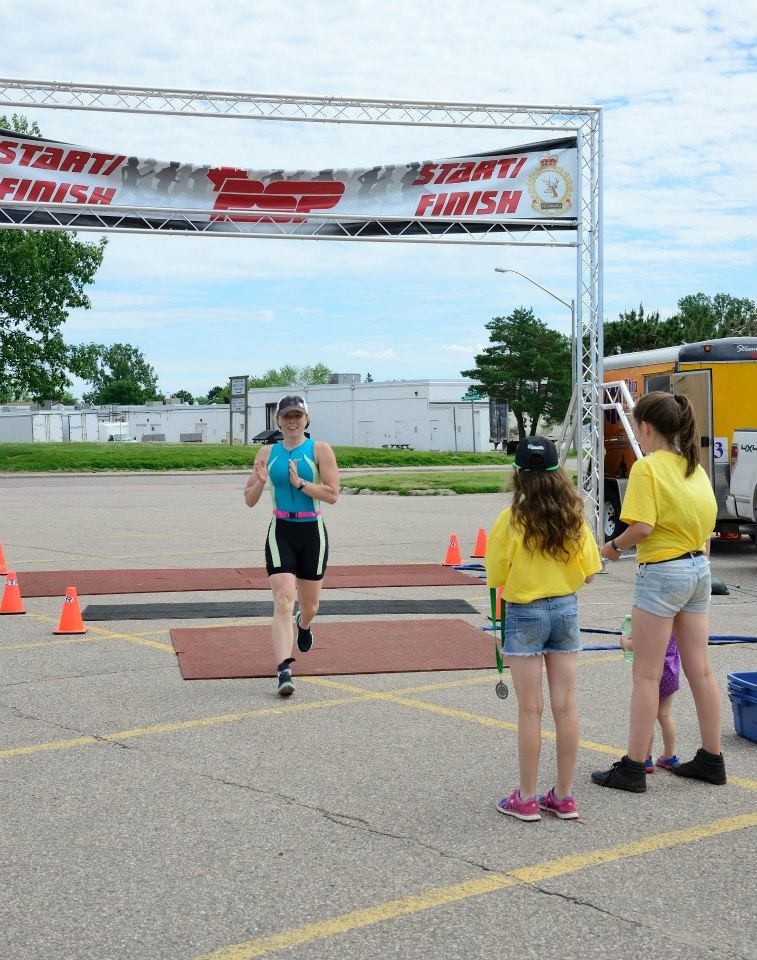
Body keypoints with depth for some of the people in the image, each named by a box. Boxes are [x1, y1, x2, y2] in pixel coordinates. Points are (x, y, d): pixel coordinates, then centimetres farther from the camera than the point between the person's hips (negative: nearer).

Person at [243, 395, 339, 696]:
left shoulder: (320, 450, -2)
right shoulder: (267, 454, 6)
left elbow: (332, 494, -11)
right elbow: (249, 500, 8)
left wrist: (300, 482, -19)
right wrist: (260, 482, -11)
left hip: (312, 533, 0)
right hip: (281, 533, 0)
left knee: (309, 605, 14)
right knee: (283, 602, -15)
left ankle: (304, 624, 52)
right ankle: (284, 670, -20)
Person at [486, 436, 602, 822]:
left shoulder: (511, 520, -14)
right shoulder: (574, 518, -4)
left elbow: (495, 578, -11)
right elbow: (588, 573, 2)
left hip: (524, 614, -3)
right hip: (565, 611, 3)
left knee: (530, 708, 2)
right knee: (565, 705, 8)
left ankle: (527, 799, 10)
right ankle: (564, 796, 15)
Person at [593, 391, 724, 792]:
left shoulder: (647, 467, -14)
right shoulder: (693, 466, 9)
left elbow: (643, 526, -22)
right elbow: (708, 517, 12)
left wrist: (614, 546, -5)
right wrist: (700, 557, 19)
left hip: (662, 574, -8)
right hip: (699, 569, 8)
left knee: (646, 675, -1)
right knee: (699, 669, 14)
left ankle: (633, 768, 4)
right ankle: (711, 760, 22)